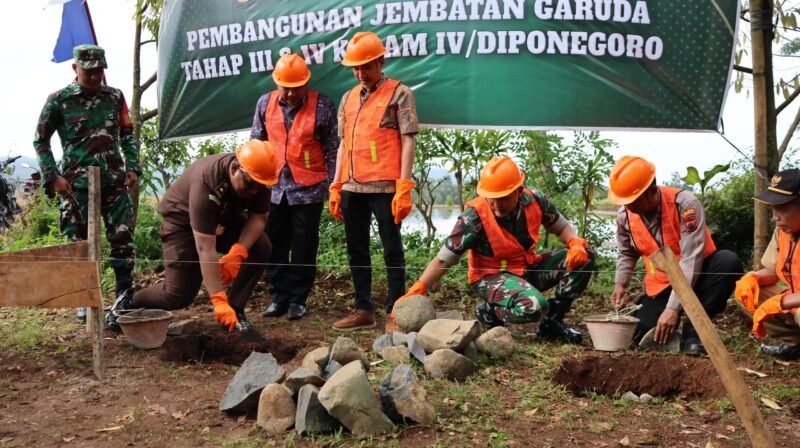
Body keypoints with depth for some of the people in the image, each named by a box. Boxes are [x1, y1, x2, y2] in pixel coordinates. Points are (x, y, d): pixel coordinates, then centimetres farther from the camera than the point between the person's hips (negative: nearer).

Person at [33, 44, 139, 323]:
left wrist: (132, 167, 3)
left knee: (123, 238, -2)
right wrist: (53, 177, -4)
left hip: (114, 180, 2)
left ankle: (125, 296, 7)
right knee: (79, 242, 4)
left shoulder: (115, 97, 7)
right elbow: (40, 140, 5)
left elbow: (127, 135, 15)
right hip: (77, 183, -2)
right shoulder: (59, 100, -1)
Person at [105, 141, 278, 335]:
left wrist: (237, 251, -35)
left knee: (261, 247, -21)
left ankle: (235, 310, -9)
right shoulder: (205, 183, -40)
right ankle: (129, 302, 15)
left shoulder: (258, 177, -23)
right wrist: (219, 301, -46)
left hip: (225, 219, 5)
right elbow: (205, 249, -42)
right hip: (183, 221, -5)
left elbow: (259, 217, -15)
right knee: (179, 295, -12)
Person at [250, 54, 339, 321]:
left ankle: (298, 299, 16)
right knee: (275, 246, 8)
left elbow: (332, 150, -2)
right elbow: (256, 143, 12)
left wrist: (332, 187, -3)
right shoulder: (265, 103, 3)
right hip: (274, 188, 3)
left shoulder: (322, 106, -6)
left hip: (308, 189, -3)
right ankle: (279, 297, 20)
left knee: (304, 248, 4)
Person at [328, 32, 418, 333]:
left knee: (392, 250, 0)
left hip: (384, 186, -6)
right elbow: (344, 144, 18)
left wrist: (404, 187, -14)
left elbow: (408, 141, -6)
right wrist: (335, 187, 12)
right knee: (356, 250, 11)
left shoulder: (399, 93, -1)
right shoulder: (348, 98, 16)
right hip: (352, 187, 6)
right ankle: (363, 310, 21)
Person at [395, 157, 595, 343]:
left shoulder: (534, 201, -10)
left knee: (584, 256, -8)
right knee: (534, 306, -37)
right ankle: (489, 312, -3)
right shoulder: (474, 217, -24)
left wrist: (575, 243, -16)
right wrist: (416, 290, -33)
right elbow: (443, 260, -22)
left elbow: (562, 227, 7)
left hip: (529, 269, 6)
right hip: (491, 276, -6)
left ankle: (552, 321, 3)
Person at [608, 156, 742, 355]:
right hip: (660, 286, 3)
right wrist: (620, 284, -8)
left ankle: (693, 328, -20)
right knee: (635, 333, -19)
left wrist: (673, 307, -32)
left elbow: (691, 259, -28)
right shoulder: (624, 215, -8)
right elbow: (626, 254, 11)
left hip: (697, 276, -2)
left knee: (729, 262, -35)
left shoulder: (684, 204, -25)